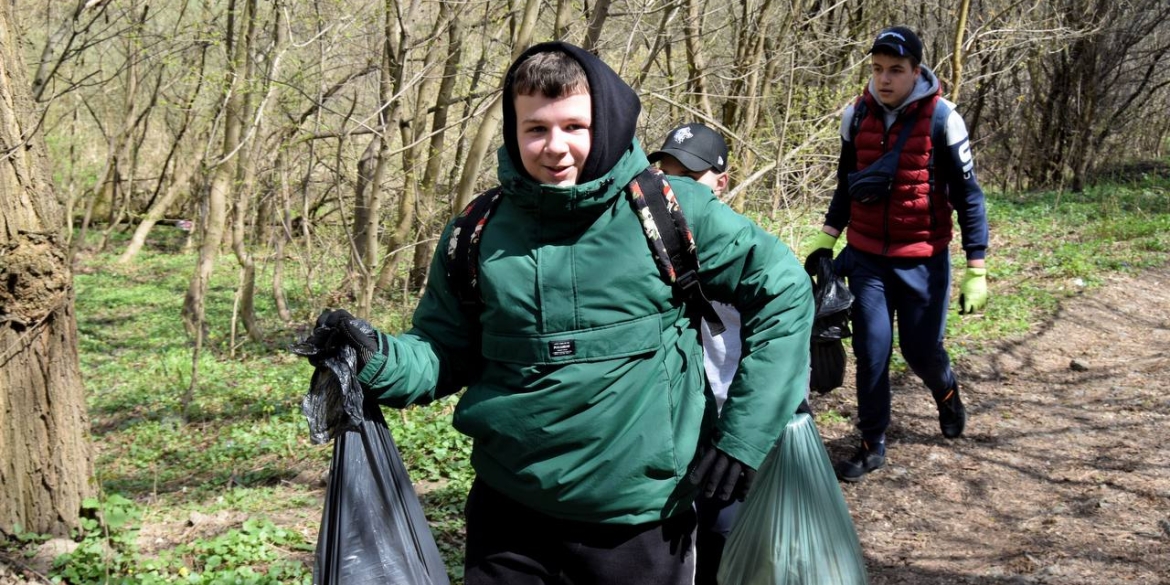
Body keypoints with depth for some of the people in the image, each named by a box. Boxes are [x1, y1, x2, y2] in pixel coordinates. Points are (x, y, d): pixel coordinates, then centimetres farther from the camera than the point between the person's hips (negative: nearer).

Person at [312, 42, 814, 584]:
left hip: (643, 520, -2)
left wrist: (742, 436, -6)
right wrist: (376, 356, -15)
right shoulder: (478, 234, -2)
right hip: (508, 517, 2)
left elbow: (784, 290, -3)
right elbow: (445, 355, 6)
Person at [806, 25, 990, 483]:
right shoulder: (857, 115, -1)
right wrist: (826, 239, 10)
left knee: (920, 348, 7)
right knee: (871, 350, 1)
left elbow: (968, 195, -8)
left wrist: (976, 270, -11)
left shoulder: (941, 118, -13)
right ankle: (873, 445, 16)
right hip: (865, 256, 3)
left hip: (923, 260, -3)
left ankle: (946, 393, 42)